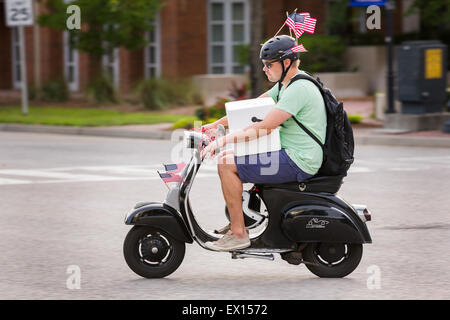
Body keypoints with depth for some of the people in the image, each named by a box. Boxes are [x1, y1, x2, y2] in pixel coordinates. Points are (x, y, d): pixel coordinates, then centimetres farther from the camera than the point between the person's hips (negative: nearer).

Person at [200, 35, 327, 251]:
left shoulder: (298, 89, -19)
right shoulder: (286, 84, 14)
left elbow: (264, 128, -25)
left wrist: (224, 140, -26)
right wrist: (215, 125, 12)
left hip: (297, 162, -11)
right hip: (292, 155, 11)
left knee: (226, 165, -17)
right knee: (227, 157, 19)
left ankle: (239, 234, -15)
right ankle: (237, 221, 22)